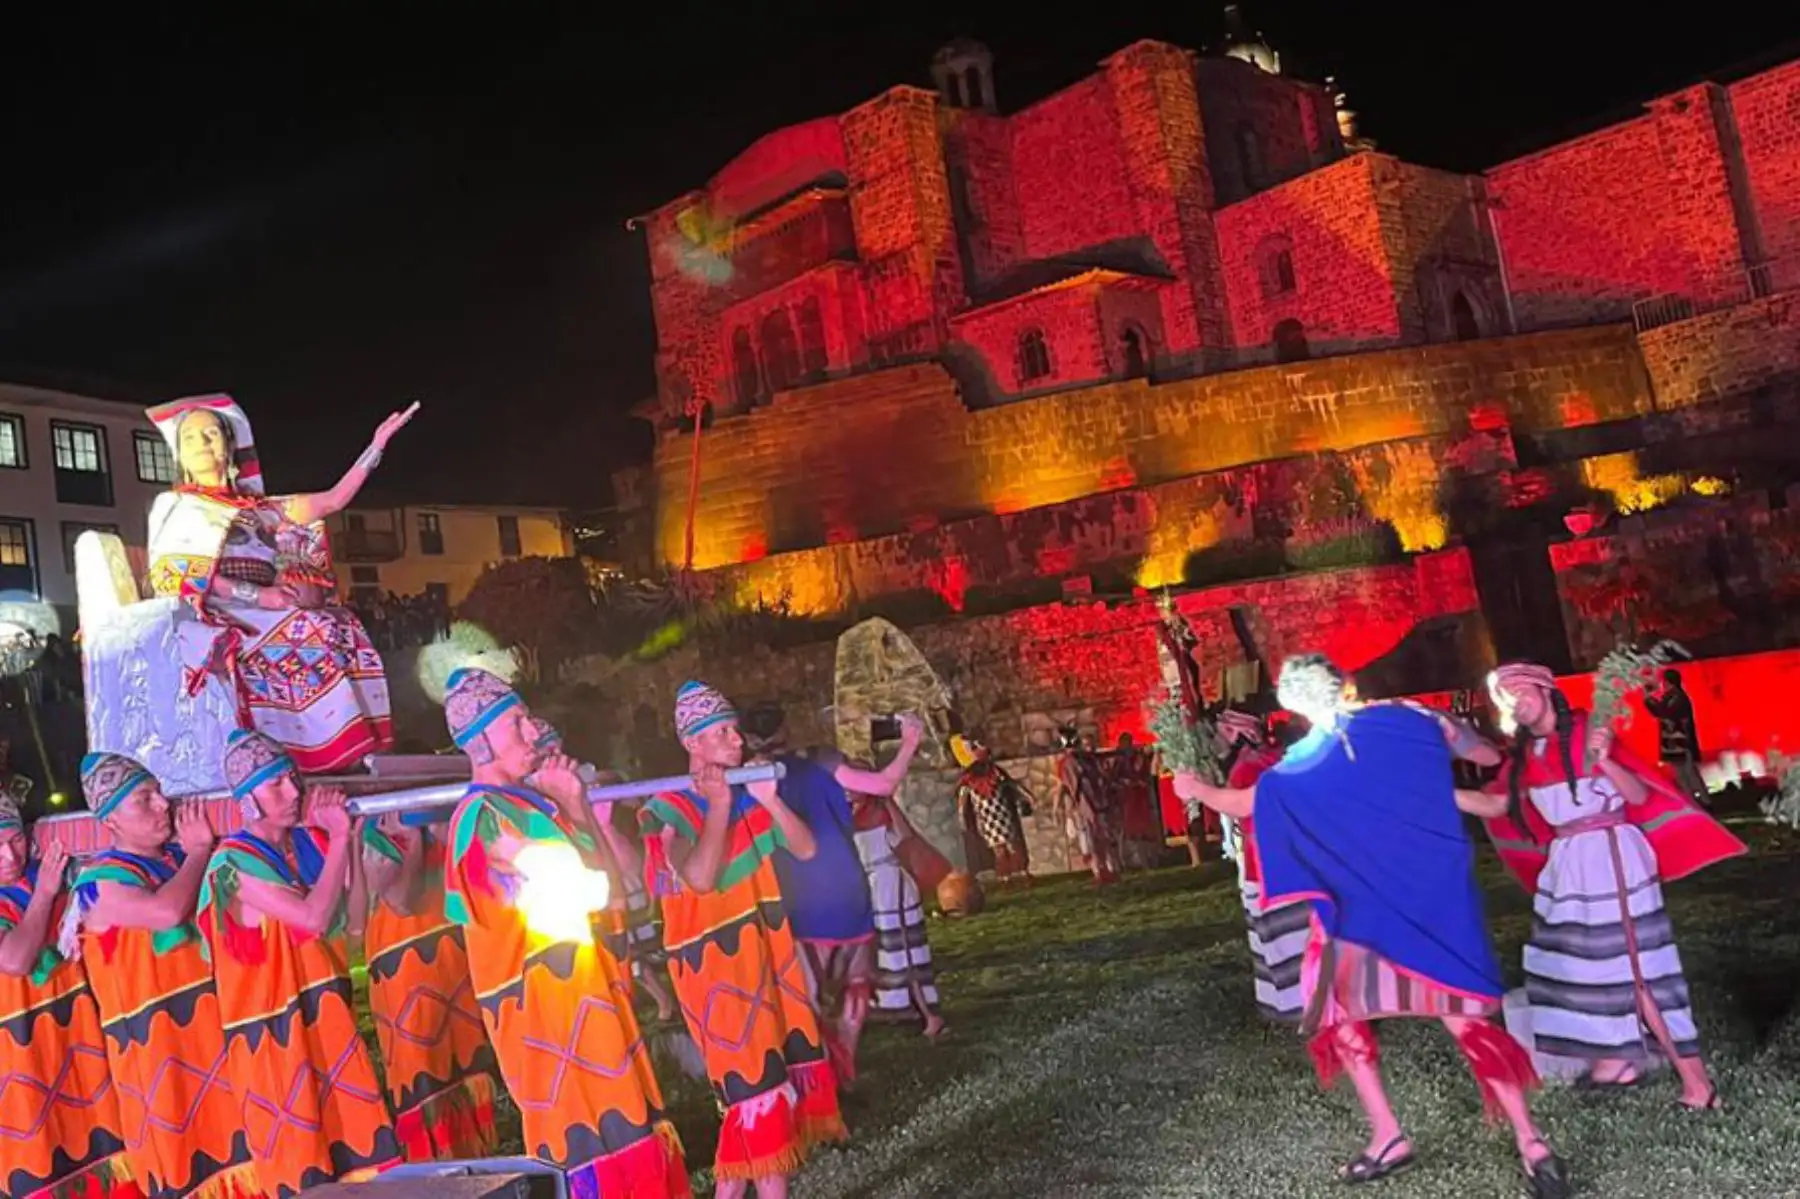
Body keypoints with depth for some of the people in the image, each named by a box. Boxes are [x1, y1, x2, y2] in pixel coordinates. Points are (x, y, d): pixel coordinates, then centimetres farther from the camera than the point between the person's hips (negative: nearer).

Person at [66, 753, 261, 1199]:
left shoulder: (180, 857, 8)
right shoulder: (99, 881, -12)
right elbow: (167, 912, -30)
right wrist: (199, 853, -16)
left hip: (215, 1021, 6)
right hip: (157, 1040, -6)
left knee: (231, 1130, 13)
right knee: (186, 1156, 2)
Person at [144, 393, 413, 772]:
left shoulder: (259, 509, 25)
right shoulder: (173, 506, 10)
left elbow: (333, 500, 23)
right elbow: (175, 575, -6)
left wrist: (377, 444, 21)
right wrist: (259, 595, -16)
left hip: (262, 616, 5)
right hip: (208, 615, -5)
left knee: (341, 627, -21)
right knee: (308, 632, -31)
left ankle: (347, 747, -27)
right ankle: (315, 751, -33)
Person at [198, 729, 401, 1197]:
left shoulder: (311, 842, 5)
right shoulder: (235, 861, -14)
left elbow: (352, 920, 3)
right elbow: (313, 918, -24)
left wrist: (345, 839, -4)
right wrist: (338, 840, -16)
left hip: (327, 1012, 6)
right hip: (272, 1027, -6)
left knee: (358, 1133, 10)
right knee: (300, 1154, 3)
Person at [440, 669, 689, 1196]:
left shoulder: (525, 801, 11)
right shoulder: (485, 813, -17)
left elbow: (615, 882, 9)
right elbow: (593, 887, -20)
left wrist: (573, 803, 1)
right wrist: (573, 805, -7)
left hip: (578, 985, 9)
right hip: (545, 995, -9)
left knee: (617, 1120, 15)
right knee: (592, 1134, -2)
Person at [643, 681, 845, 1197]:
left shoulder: (747, 796, 6)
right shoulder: (669, 809, -13)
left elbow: (806, 848, 0)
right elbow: (701, 878, -28)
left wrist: (769, 800, -12)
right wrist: (718, 805, -24)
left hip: (766, 951, 7)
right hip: (713, 961, -7)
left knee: (768, 1071, 11)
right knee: (755, 1082, -5)